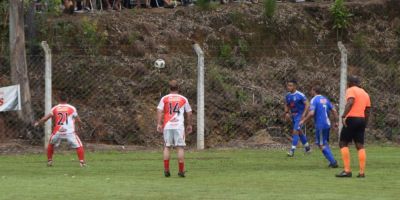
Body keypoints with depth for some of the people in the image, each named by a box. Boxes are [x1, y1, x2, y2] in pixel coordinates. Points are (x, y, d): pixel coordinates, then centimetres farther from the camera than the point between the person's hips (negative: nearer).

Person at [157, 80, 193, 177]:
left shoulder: (164, 99, 7)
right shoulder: (183, 99, 8)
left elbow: (159, 111, -4)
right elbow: (189, 113, 11)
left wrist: (159, 124, -6)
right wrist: (189, 125, 20)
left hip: (167, 126, 1)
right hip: (179, 126, -1)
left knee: (167, 147, 7)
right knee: (180, 147, 0)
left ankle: (166, 170, 2)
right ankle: (181, 171, -2)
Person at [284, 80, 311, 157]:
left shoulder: (300, 95, -16)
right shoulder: (288, 96, 4)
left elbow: (307, 104, -14)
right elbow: (287, 105, 17)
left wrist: (304, 114, -22)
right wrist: (287, 113, 0)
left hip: (299, 115, -7)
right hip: (293, 116, 7)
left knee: (295, 131, -16)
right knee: (299, 132, 17)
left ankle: (292, 150, -18)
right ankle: (307, 147, 34)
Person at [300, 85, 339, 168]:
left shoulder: (314, 100, -9)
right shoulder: (325, 99, 14)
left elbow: (311, 113, -20)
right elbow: (334, 110, 13)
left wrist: (303, 121, -9)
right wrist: (335, 121, 21)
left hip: (320, 125, -8)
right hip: (327, 124, 8)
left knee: (322, 145, -1)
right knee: (325, 143, 19)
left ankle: (333, 162, -8)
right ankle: (332, 162, 14)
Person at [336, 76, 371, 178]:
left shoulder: (351, 90, -3)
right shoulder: (365, 93, 20)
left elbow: (350, 102, -22)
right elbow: (368, 110, 18)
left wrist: (344, 116, -27)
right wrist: (365, 123, 23)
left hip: (352, 119, -7)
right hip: (362, 120, 7)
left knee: (343, 143, 0)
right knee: (360, 146, 7)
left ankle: (347, 170, -9)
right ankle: (362, 172, 1)